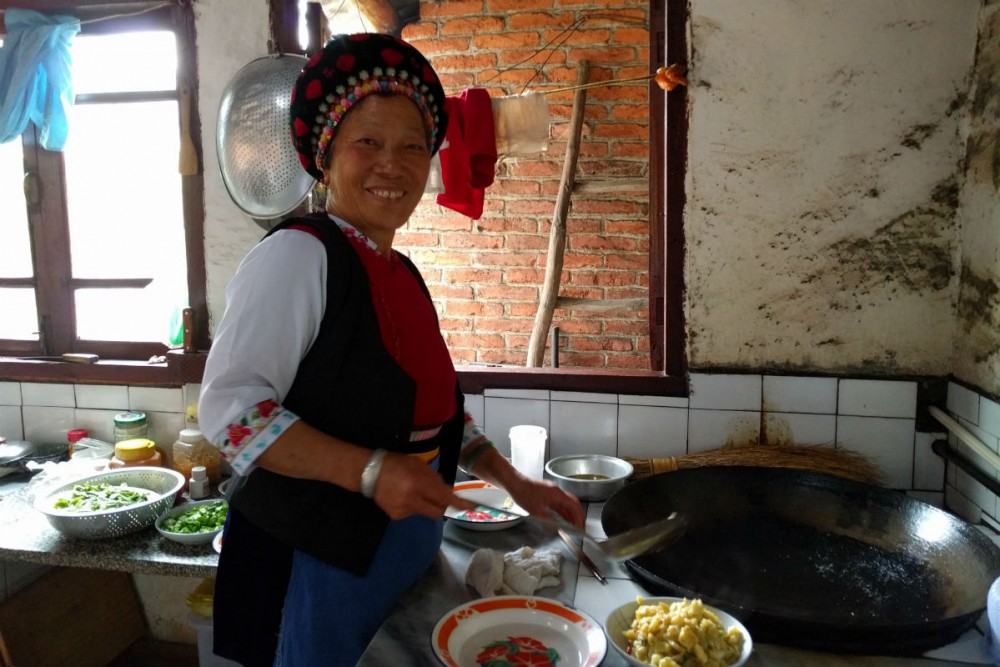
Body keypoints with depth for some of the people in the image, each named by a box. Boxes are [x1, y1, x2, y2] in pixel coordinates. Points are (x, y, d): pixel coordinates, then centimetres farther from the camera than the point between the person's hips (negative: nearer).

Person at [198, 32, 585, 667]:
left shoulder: (402, 273, 9)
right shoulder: (297, 254, -15)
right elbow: (227, 405, -22)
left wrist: (513, 480, 11)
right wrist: (370, 471, -27)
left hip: (409, 554, 8)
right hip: (316, 562, -7)